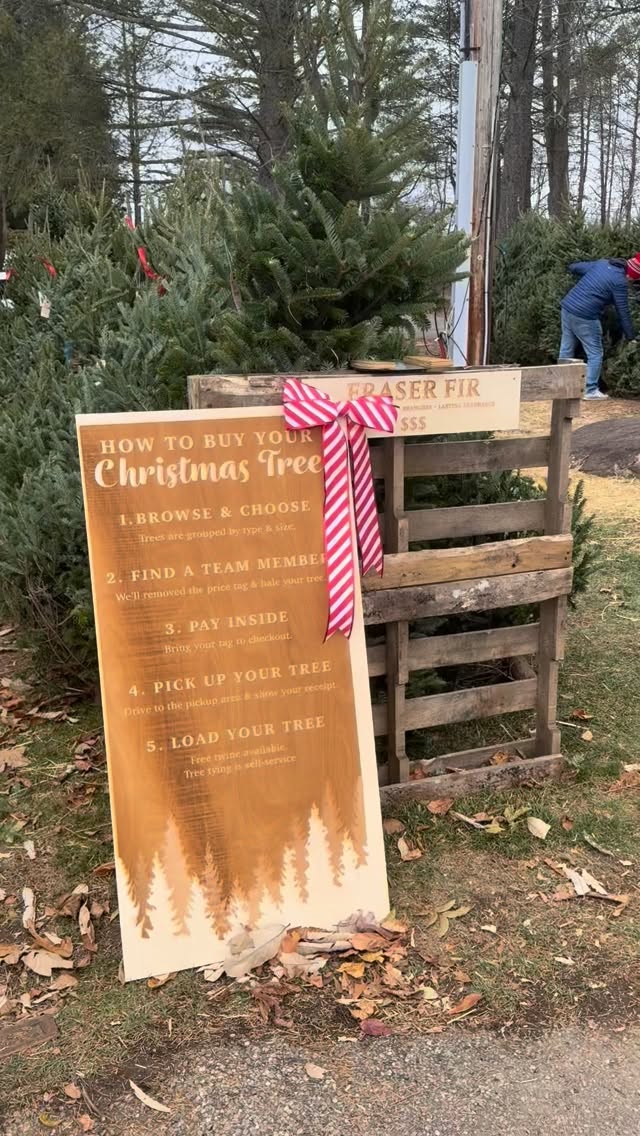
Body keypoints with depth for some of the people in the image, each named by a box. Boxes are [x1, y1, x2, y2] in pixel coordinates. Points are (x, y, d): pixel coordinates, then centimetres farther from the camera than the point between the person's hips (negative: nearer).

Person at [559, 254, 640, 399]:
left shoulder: (602, 263, 10)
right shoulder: (620, 282, -10)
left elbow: (573, 267, 19)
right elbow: (623, 312, -6)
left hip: (567, 307, 8)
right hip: (585, 317, -8)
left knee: (566, 350, 15)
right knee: (595, 355, 5)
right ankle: (591, 391, 6)